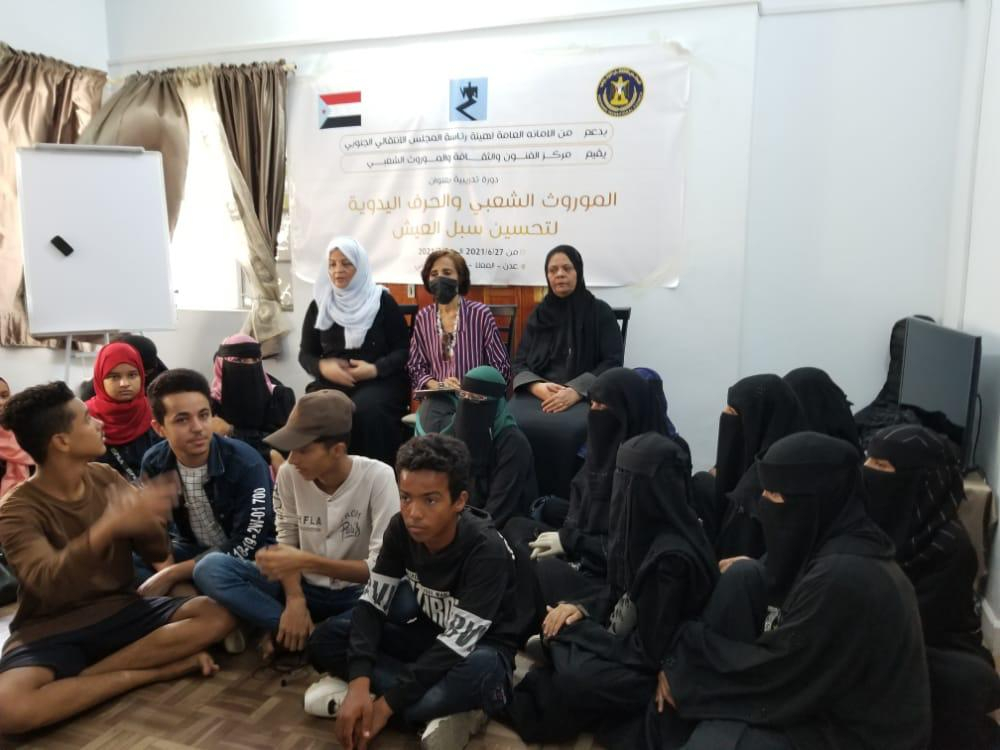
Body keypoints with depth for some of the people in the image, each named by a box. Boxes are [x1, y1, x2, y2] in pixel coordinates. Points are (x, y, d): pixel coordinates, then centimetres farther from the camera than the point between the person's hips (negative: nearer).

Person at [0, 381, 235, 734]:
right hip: (51, 630, -4)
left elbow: (157, 550, 1)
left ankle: (80, 678, -17)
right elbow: (47, 583, -32)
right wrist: (110, 526, -47)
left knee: (216, 615, -20)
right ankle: (156, 669, -19)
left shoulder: (105, 477, 2)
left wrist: (144, 518, -22)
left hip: (120, 610, 4)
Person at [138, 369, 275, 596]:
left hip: (249, 555, -5)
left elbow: (245, 545, -23)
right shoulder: (154, 463, -8)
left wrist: (171, 575, -22)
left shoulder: (245, 463, -23)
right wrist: (179, 586, -23)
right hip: (193, 550, 6)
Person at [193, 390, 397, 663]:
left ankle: (285, 633, -14)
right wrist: (295, 600, -20)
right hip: (305, 587, 3)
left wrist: (307, 562, -28)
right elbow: (287, 544, -3)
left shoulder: (377, 477, -21)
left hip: (357, 594, -2)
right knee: (210, 568, -16)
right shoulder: (289, 474, -10)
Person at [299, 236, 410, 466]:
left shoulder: (382, 301, 3)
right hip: (332, 382, 3)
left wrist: (375, 369, -15)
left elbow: (404, 349, 2)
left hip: (379, 381, -2)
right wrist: (323, 366, -9)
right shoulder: (319, 304, 12)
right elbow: (305, 353, 14)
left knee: (365, 410, -35)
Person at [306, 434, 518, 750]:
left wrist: (388, 702, -32)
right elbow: (372, 604, -13)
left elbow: (458, 641, -32)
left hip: (477, 647, -7)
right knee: (325, 639, -14)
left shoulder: (486, 550, -29)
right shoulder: (401, 529, -13)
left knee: (479, 671, -43)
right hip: (426, 634, 7)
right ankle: (445, 711, -17)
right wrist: (360, 682, -29)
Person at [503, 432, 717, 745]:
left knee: (572, 680, -26)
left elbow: (647, 653, -23)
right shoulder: (649, 529, -4)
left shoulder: (672, 558, -29)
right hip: (630, 642, 9)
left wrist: (573, 630, -15)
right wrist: (581, 608, -8)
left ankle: (527, 716, 0)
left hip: (653, 671, -9)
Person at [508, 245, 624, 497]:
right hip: (538, 392, 3)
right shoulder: (539, 314, 18)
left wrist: (576, 391, -18)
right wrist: (537, 386, -12)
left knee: (564, 430, -36)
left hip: (585, 396, -3)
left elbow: (612, 362, -3)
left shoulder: (600, 312, 6)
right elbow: (520, 362, 11)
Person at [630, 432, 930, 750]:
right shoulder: (820, 542, -2)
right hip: (818, 696, 8)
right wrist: (681, 661, -8)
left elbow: (773, 673, -22)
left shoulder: (843, 577, -29)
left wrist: (684, 677, -9)